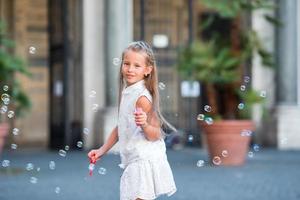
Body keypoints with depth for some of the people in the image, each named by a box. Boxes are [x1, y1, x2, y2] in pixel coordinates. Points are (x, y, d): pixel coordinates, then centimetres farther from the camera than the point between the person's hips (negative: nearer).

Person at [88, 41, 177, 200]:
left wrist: (144, 124, -36)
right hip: (133, 160, 9)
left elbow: (155, 136, -16)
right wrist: (102, 150, 21)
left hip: (144, 161, -9)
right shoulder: (127, 92, 12)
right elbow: (121, 126, 22)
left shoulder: (142, 97, -14)